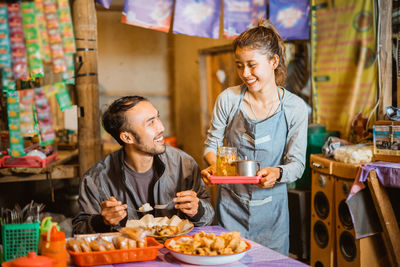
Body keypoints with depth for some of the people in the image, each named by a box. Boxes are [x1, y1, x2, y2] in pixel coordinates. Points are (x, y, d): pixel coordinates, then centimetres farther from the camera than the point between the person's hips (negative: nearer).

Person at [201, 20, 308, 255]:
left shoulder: (295, 108, -10)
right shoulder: (228, 99, -8)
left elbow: (297, 163, -6)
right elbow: (212, 143, 3)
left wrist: (277, 173, -27)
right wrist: (214, 165, -18)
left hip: (271, 209, 0)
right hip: (230, 203, 1)